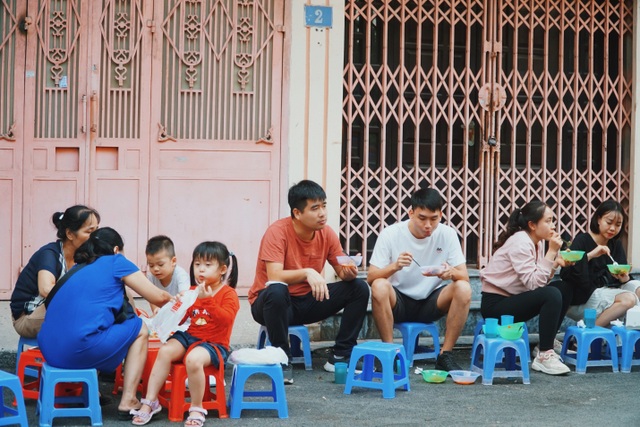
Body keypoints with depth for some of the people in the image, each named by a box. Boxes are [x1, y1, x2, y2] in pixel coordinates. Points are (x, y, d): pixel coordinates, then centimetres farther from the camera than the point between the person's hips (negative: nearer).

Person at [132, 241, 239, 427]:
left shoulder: (228, 294, -4)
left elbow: (226, 319, -22)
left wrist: (208, 300, -30)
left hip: (214, 343, -6)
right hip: (190, 336, 6)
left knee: (193, 359, -36)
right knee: (165, 351, -20)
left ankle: (196, 409, -18)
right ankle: (150, 402, -14)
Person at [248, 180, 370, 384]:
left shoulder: (327, 234, -4)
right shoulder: (278, 232, -21)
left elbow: (342, 271, 1)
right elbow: (274, 277, -31)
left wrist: (349, 272, -22)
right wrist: (307, 272, -44)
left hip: (307, 302, 6)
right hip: (273, 302, -5)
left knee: (359, 288, -9)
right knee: (276, 291, -40)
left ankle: (339, 357, -3)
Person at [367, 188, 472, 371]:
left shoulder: (447, 234, -8)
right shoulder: (390, 234, -13)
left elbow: (464, 277, -10)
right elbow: (371, 278, -16)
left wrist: (450, 273, -35)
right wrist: (394, 266, -37)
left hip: (431, 302, 2)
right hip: (398, 302, -2)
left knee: (463, 289, -26)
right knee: (379, 287, -34)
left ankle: (445, 355, -16)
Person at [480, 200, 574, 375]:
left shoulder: (537, 242, 8)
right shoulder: (520, 243, -19)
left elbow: (540, 278, 3)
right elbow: (533, 283, -25)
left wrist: (556, 262, -11)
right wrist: (552, 252, -22)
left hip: (513, 298, 9)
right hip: (495, 304, -9)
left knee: (564, 288, 3)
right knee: (551, 294, -25)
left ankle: (547, 346, 8)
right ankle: (544, 356, -17)